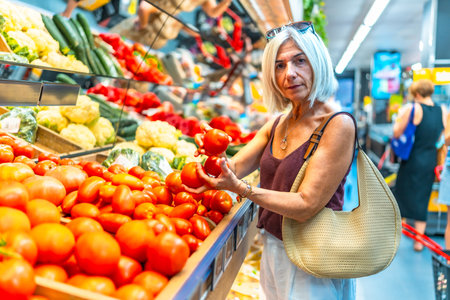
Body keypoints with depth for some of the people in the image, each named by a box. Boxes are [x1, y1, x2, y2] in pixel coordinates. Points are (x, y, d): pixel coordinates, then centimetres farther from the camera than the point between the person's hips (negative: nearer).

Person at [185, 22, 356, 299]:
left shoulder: (338, 125, -20)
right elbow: (235, 167, -2)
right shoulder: (276, 125, 2)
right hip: (273, 248, 6)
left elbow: (306, 206, -24)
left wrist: (241, 189, -30)